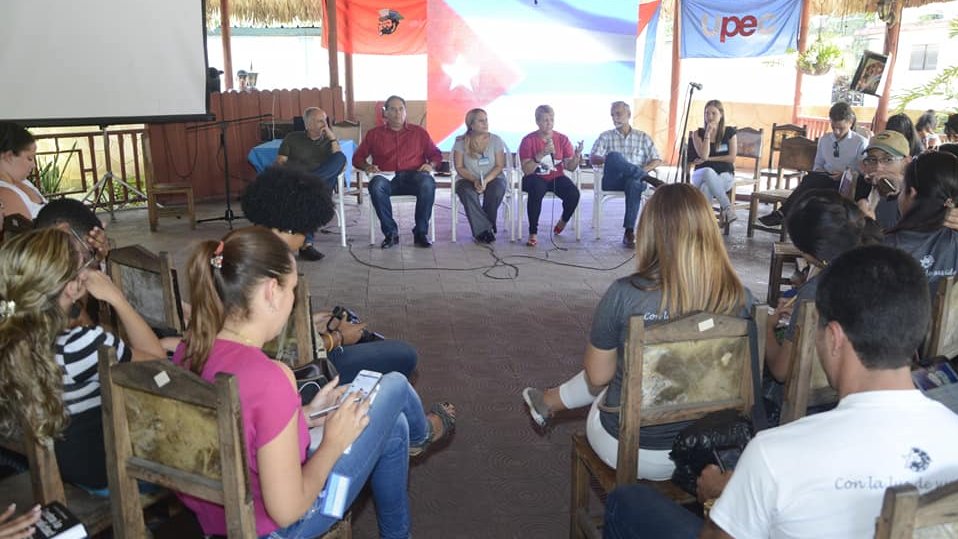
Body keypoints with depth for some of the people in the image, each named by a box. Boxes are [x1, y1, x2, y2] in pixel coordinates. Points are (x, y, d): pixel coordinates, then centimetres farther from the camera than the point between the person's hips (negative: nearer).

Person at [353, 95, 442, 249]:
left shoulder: (419, 132, 22)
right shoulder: (374, 134, 20)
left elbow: (436, 154, 20)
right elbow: (358, 157, 18)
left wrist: (431, 165, -3)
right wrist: (367, 166, -4)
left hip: (413, 176, 0)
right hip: (387, 178, 0)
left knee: (428, 183, -36)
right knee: (376, 185, -37)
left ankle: (420, 233, -25)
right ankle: (390, 233, -26)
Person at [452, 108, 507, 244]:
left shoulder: (496, 140, 2)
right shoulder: (461, 142, 1)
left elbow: (499, 166, -4)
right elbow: (459, 167, -3)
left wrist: (485, 180, -20)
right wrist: (474, 180, -20)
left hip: (493, 178, 1)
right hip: (469, 179, 0)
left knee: (497, 190, -33)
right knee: (467, 191, -35)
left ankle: (481, 230, -18)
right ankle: (483, 229, -31)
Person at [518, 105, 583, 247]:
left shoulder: (562, 139, 0)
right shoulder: (528, 140, -8)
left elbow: (570, 166, -4)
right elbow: (526, 170, -16)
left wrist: (577, 155, -25)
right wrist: (542, 154, -28)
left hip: (556, 178, 3)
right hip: (536, 178, -3)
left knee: (574, 194, -26)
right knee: (536, 191, -38)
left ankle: (563, 220, 9)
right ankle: (533, 233, -24)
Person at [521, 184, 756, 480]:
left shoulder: (625, 294, -23)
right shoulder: (741, 299, -16)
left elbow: (598, 376, -10)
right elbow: (753, 380, -2)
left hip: (629, 450, -2)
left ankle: (549, 401, 54)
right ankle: (550, 401, 51)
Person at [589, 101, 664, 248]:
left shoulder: (643, 137, 18)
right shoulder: (606, 136, 16)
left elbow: (657, 160, 13)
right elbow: (592, 158, 3)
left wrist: (643, 169, -8)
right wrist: (608, 160, -18)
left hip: (635, 179, 0)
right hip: (612, 181, 0)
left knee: (634, 182, -40)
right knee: (614, 155, -33)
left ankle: (629, 232, -40)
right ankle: (649, 180, -33)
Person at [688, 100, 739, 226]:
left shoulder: (729, 132, 7)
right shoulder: (698, 133, 6)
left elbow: (732, 158, 0)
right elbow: (703, 155, -10)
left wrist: (709, 159, -4)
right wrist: (708, 133, -11)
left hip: (724, 174, -1)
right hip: (701, 174, 1)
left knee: (706, 187, -37)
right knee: (708, 172, -39)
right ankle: (727, 207, -42)